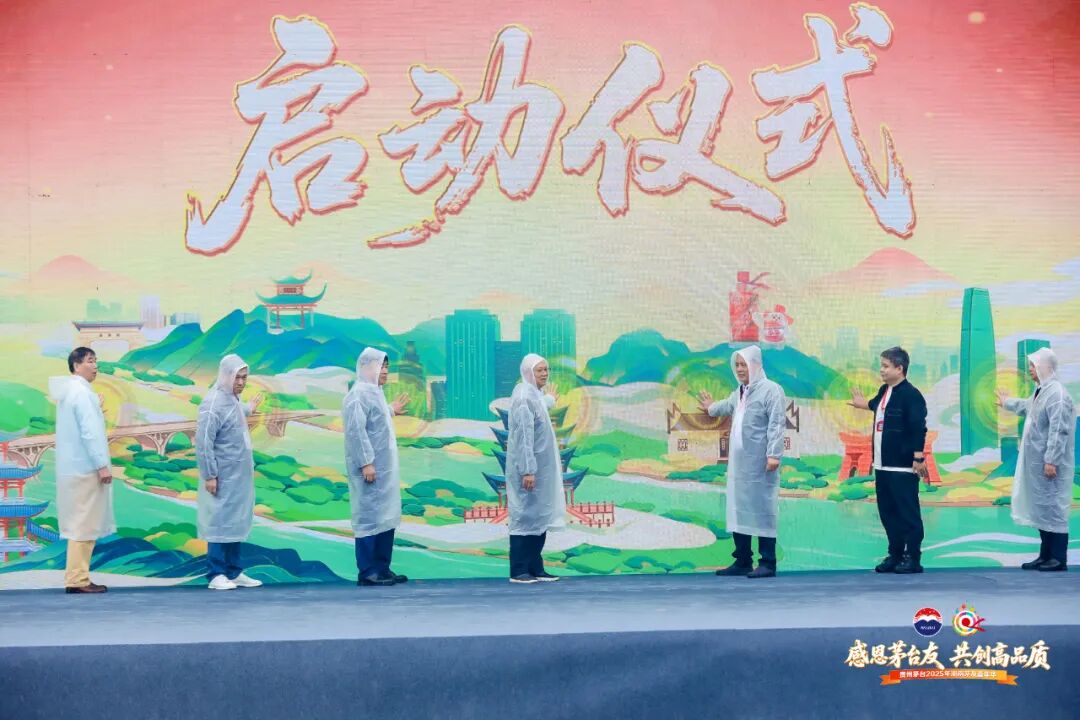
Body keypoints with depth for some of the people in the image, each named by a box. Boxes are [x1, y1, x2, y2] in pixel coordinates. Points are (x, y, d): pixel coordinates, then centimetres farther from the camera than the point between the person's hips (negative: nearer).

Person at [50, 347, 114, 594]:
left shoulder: (68, 391, 17)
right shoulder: (81, 391, -14)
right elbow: (89, 432, -20)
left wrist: (97, 413, 15)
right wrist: (102, 464, -21)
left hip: (75, 467, 10)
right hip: (85, 468, -10)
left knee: (81, 523, 12)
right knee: (84, 524, -7)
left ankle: (76, 577, 14)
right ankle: (76, 579, -5)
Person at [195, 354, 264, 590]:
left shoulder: (233, 400, 9)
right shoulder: (214, 404, -17)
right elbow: (203, 442, -19)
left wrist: (247, 409, 38)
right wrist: (209, 475, -19)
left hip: (239, 476, 9)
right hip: (222, 478, -9)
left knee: (237, 523, 12)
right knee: (220, 523, -3)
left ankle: (234, 572, 20)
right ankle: (216, 575, 5)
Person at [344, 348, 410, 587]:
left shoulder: (375, 392, 16)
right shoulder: (359, 394, -14)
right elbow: (356, 430, -21)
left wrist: (391, 411, 31)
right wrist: (366, 462, -24)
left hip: (385, 468, 10)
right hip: (370, 468, -10)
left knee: (386, 517, 12)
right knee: (369, 518, -6)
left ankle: (382, 568, 19)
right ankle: (367, 572, 0)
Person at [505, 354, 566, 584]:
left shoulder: (535, 395, 14)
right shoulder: (524, 397, -15)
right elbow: (524, 435, -20)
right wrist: (527, 470, -23)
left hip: (540, 467, 9)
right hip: (529, 468, -9)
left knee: (540, 517, 11)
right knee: (525, 516, -5)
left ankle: (535, 568, 16)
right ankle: (518, 571, 0)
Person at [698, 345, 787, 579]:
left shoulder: (770, 390, -9)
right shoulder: (739, 392, 19)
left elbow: (776, 425, -16)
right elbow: (728, 406, 43)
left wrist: (773, 454, -23)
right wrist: (712, 408, 60)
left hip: (760, 463, -9)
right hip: (738, 462, 9)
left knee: (762, 509, -6)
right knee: (738, 508, 11)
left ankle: (767, 563, 0)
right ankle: (743, 561, 19)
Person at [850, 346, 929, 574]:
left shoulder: (910, 395, -15)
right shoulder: (884, 391, 11)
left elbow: (918, 428, -20)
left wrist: (919, 459, -23)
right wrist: (865, 405, 46)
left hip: (903, 466, -9)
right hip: (883, 464, 9)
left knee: (908, 513, -1)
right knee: (887, 512, 14)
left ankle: (913, 558, 7)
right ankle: (895, 554, 23)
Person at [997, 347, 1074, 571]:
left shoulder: (1057, 394, -19)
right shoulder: (1041, 391, 13)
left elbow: (1059, 431, -24)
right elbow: (1027, 406, 36)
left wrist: (1051, 461, -26)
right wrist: (1007, 403, 53)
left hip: (1050, 464, -10)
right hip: (1038, 462, 10)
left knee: (1053, 508, -4)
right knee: (1041, 508, 14)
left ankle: (1059, 558, 3)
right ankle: (1046, 555, 21)